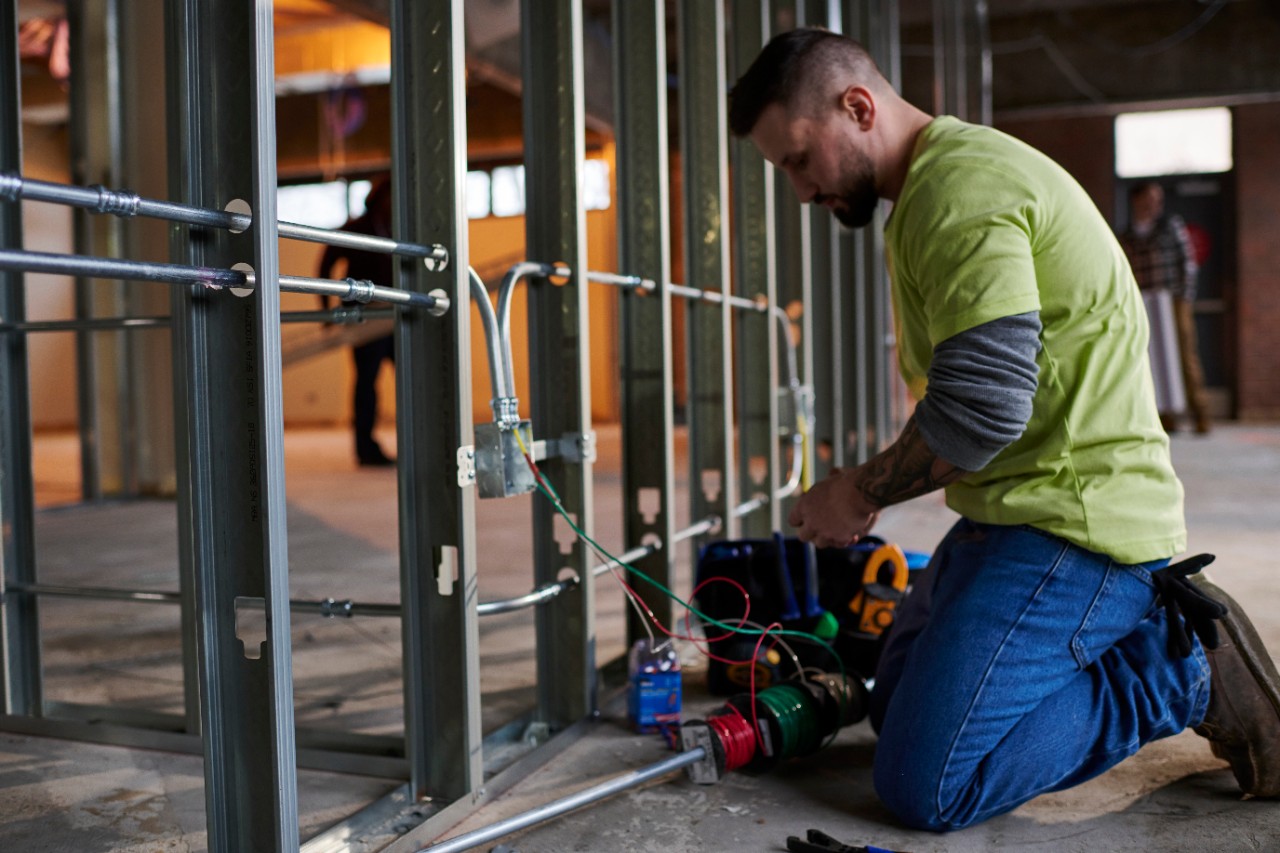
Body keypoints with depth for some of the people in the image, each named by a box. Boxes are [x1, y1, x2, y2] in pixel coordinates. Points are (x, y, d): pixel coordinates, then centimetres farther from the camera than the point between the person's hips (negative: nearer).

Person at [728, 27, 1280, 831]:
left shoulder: (960, 189, -18)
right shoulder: (946, 179, 17)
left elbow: (980, 411, -26)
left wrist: (860, 492, -11)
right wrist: (872, 487, 12)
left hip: (1077, 523, -11)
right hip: (1018, 514, 11)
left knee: (924, 784, -14)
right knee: (897, 707, 19)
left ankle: (1184, 674, -2)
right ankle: (1144, 632, 16)